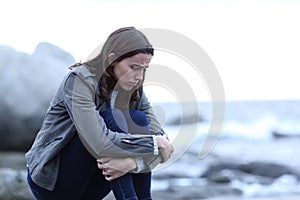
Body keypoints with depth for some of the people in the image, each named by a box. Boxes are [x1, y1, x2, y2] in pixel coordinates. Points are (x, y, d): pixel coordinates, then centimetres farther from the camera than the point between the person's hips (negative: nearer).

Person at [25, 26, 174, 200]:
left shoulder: (134, 90, -2)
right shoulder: (79, 81, -22)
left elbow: (160, 136, -10)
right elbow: (99, 144, -35)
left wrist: (134, 161, -31)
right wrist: (154, 143, -27)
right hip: (50, 179, -6)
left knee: (139, 120, -14)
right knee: (111, 119, -26)